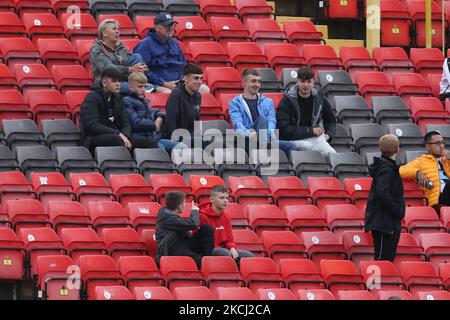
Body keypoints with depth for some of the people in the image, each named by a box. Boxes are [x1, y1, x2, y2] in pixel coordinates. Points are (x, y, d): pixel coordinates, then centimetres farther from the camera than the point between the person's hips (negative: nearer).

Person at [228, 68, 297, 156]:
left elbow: (272, 121, 8)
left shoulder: (268, 102, 26)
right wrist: (249, 134, -27)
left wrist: (269, 132, -17)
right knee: (262, 119, -33)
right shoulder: (235, 103, 15)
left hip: (267, 140, 4)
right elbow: (238, 123, -3)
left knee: (291, 146, -24)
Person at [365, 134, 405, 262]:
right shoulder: (387, 169, -15)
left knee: (388, 258, 11)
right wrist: (397, 212, -17)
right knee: (383, 260, -9)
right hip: (385, 221, -10)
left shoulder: (385, 166, 15)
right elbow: (382, 194, -25)